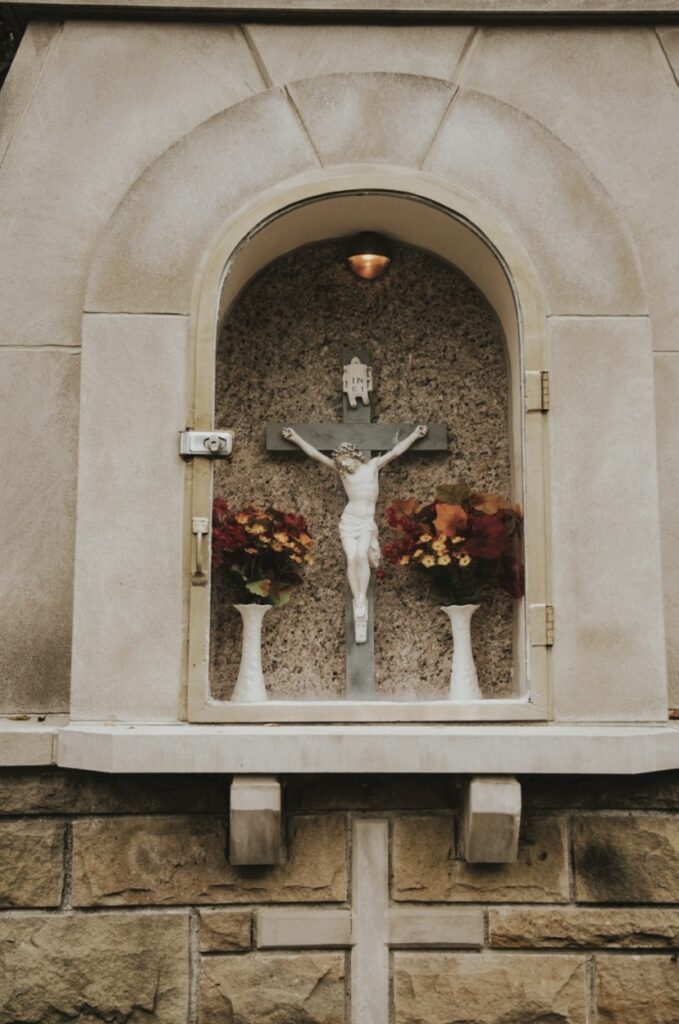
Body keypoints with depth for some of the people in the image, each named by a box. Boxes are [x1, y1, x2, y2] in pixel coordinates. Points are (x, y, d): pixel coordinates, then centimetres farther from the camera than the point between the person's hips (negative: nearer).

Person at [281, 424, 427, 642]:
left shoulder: (373, 465, 3)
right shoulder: (341, 470, 4)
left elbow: (395, 452, 5)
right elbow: (316, 454, 6)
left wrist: (415, 435, 4)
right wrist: (296, 438, 7)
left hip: (367, 523, -1)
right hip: (348, 521, 1)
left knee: (361, 554, -26)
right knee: (351, 558, -17)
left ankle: (362, 601, -29)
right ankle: (359, 606, -19)